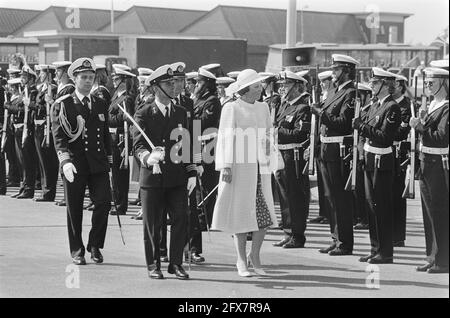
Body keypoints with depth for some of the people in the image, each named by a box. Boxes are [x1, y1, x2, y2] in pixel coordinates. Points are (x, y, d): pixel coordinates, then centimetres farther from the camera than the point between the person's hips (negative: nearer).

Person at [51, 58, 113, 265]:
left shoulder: (100, 104, 13)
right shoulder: (62, 105, -1)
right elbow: (58, 137, -9)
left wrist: (109, 158, 15)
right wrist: (65, 161, -22)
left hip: (98, 163, 3)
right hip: (74, 164, -3)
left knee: (104, 202, -9)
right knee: (74, 209, 4)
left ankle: (95, 245, 9)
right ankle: (77, 251, 16)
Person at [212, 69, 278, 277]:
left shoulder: (263, 108, 12)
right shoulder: (231, 108, -5)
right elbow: (226, 138, -8)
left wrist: (267, 157, 13)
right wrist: (226, 166, -14)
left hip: (260, 167, 5)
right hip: (239, 166, -5)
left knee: (264, 213, 0)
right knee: (241, 213, 1)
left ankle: (254, 256, 16)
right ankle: (241, 261, 10)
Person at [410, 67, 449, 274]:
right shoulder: (432, 105, 15)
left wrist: (420, 126, -20)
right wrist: (422, 121, -1)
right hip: (426, 164, 9)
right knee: (429, 213, 12)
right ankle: (432, 258, 18)